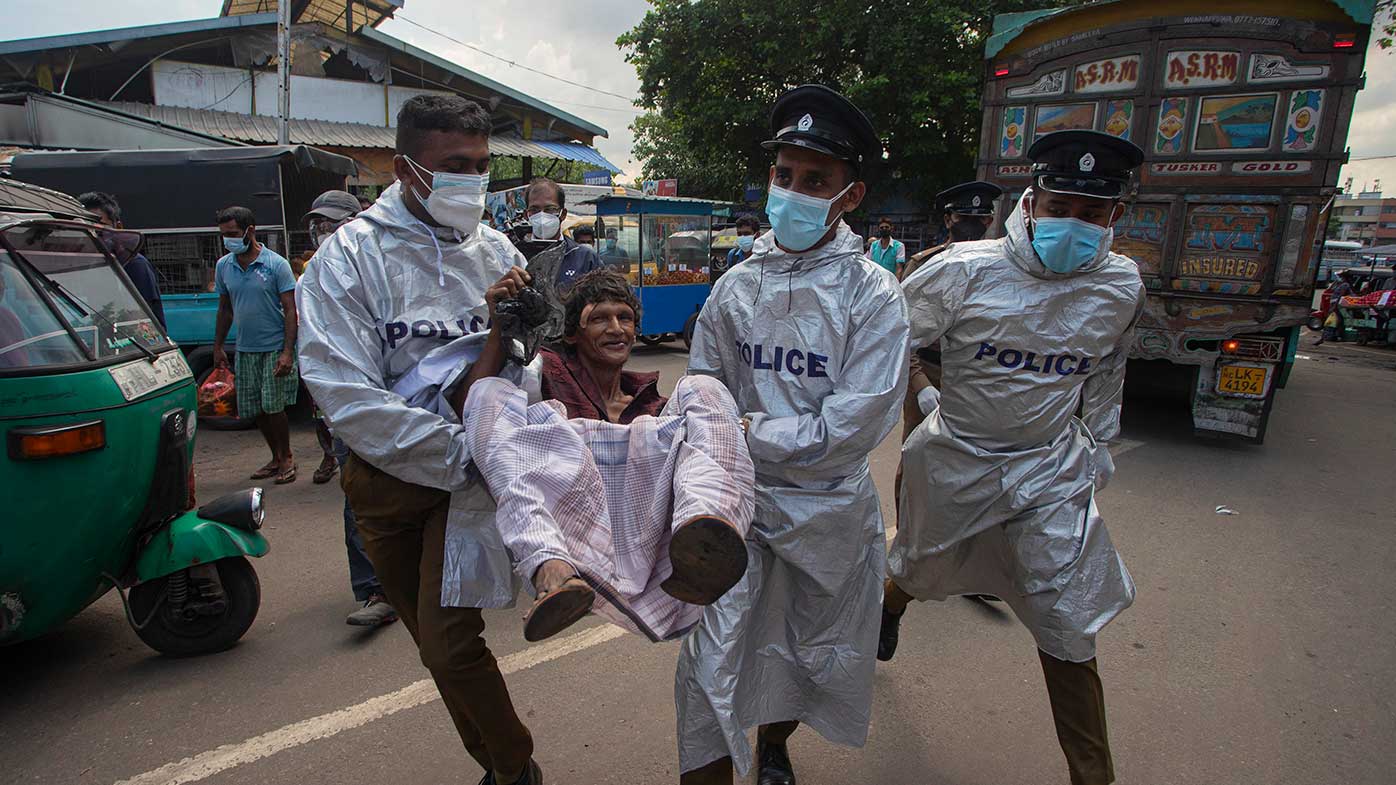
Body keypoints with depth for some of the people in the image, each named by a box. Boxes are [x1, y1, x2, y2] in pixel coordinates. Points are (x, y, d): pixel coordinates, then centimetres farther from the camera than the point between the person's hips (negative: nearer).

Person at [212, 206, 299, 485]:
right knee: (254, 409, 8)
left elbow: (290, 310, -10)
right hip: (245, 349, 5)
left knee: (273, 406, -6)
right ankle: (276, 457, 24)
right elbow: (225, 309, 17)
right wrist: (218, 347, 13)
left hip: (275, 347, -5)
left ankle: (286, 459, 11)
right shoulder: (223, 266, 7)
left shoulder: (276, 264, -8)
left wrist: (287, 352, -18)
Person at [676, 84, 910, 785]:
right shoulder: (737, 286, 0)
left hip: (828, 509, -1)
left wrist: (749, 431, -16)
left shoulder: (873, 295, -11)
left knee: (814, 656, 20)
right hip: (740, 502, 1)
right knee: (711, 666, 0)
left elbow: (855, 424, -18)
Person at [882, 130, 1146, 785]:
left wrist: (1095, 450, 15)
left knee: (1067, 633, 0)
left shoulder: (1121, 288, -6)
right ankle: (889, 610, 60)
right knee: (917, 572, 23)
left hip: (1051, 472, 2)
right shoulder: (965, 271, -19)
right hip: (954, 460, -1)